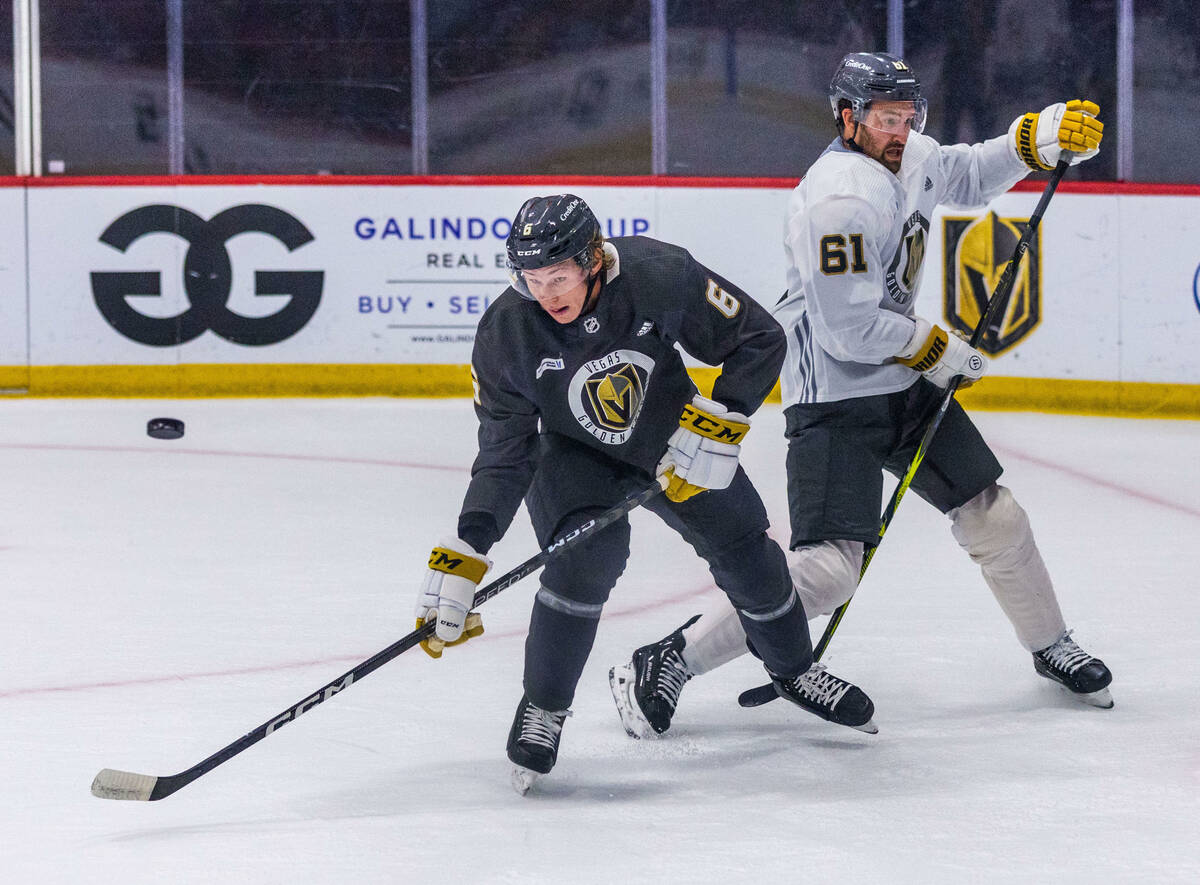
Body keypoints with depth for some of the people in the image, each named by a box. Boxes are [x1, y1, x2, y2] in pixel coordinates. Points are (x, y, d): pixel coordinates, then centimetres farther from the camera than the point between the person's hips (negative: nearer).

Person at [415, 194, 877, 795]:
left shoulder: (661, 275, -31)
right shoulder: (506, 333, -28)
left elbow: (760, 339, -18)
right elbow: (505, 454, -21)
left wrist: (718, 424, -27)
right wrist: (462, 556, -29)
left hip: (672, 436, 2)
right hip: (574, 453, -2)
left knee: (744, 549, 9)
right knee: (584, 561, -26)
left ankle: (794, 671, 37)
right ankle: (542, 710, -8)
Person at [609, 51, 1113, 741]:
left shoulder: (909, 160, 4)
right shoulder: (841, 198, -24)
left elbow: (968, 177, 27)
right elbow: (850, 328, -25)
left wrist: (1040, 137, 10)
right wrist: (937, 350, -11)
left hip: (904, 384, 9)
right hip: (835, 403, -9)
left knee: (994, 517, 14)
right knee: (829, 568, -18)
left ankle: (1053, 649, 37)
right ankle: (667, 665, -12)